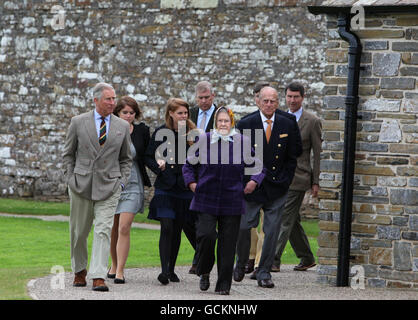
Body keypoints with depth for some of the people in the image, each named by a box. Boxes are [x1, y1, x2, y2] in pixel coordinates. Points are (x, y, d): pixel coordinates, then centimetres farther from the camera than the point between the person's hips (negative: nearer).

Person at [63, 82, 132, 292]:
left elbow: (125, 158, 15)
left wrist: (122, 182, 3)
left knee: (103, 230, -12)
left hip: (109, 186, 0)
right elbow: (68, 153, 10)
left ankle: (98, 277, -15)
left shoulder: (122, 126, 7)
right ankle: (79, 270, 30)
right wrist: (71, 178, 1)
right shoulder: (78, 122, 2)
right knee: (78, 231, 9)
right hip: (81, 185, 0)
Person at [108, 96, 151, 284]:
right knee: (113, 230, 10)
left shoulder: (142, 131, 1)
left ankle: (120, 271, -12)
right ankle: (114, 265, 29)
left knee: (124, 229, -12)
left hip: (132, 185, -2)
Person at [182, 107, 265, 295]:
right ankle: (204, 272, 11)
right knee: (206, 235, -15)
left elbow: (257, 166, 14)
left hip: (232, 201, 1)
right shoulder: (204, 140, 3)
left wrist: (254, 181, -2)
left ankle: (224, 284, 10)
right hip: (206, 200, -1)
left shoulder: (242, 142, 3)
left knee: (228, 243, 0)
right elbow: (189, 164, 15)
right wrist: (191, 182, 1)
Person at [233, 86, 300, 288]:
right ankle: (241, 263, 23)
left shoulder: (287, 125, 4)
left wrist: (285, 181, 0)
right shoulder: (246, 124, -2)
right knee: (243, 228, -2)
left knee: (272, 231, -1)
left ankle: (264, 272, 6)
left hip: (277, 188, 1)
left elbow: (292, 157, 9)